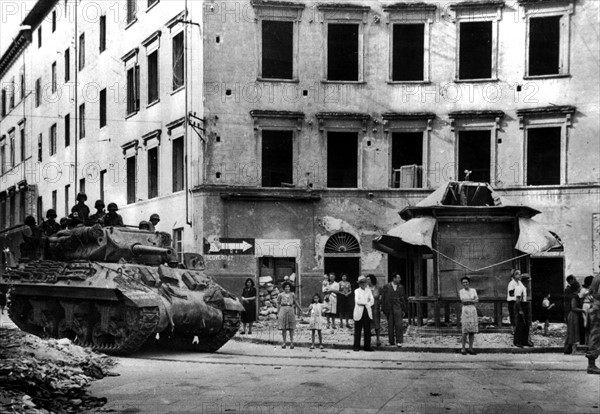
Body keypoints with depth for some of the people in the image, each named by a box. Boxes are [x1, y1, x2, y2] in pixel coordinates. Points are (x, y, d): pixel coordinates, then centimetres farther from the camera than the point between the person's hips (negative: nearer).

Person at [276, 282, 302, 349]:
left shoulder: (292, 294, 9)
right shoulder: (280, 295, 5)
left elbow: (296, 303, 15)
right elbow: (278, 304, 7)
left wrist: (301, 310, 16)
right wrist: (278, 313, 4)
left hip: (290, 311, 1)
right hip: (283, 310, -1)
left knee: (291, 328, -1)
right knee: (283, 328, 0)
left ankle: (291, 342, 4)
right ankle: (284, 342, 7)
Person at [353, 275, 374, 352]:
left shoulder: (368, 291, 14)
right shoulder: (357, 291, 2)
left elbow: (372, 300, 4)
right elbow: (357, 301, -12)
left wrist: (367, 304, -12)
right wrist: (366, 302, -8)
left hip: (367, 312, 3)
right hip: (359, 313, -3)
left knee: (367, 330, 2)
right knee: (358, 330, -1)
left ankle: (367, 346, 7)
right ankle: (356, 347, 5)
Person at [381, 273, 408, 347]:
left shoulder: (401, 287, 8)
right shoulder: (386, 287, 1)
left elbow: (403, 299, 10)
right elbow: (383, 299, 3)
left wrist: (404, 310, 6)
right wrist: (383, 310, -1)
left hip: (398, 308, 0)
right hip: (389, 308, 0)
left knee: (399, 325, -10)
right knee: (390, 326, 5)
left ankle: (399, 342, -9)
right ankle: (391, 342, 14)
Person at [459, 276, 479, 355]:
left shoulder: (473, 290, 10)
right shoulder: (461, 291, 3)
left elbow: (477, 300, -1)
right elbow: (463, 301, -10)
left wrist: (467, 301, -8)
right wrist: (472, 300, -6)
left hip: (473, 310, 3)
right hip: (465, 311, -3)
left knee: (472, 331, 1)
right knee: (465, 331, -7)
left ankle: (470, 348, 8)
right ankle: (463, 348, -1)